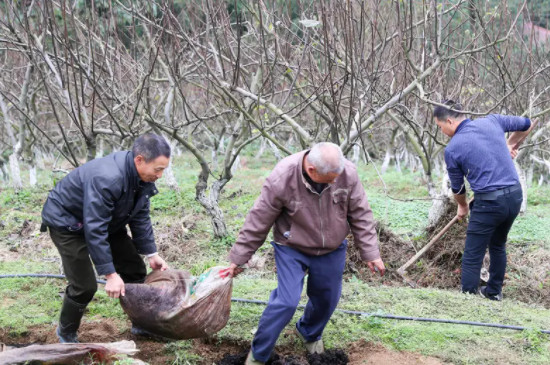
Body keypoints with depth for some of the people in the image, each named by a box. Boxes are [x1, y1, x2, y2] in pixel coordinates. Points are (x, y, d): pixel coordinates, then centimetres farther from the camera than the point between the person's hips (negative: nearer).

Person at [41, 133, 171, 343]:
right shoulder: (106, 178, -40)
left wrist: (151, 254, -1)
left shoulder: (143, 176, -13)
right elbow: (94, 229, -38)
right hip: (67, 221, -8)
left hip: (108, 221, 8)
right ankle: (66, 334, 16)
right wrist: (110, 274, -35)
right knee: (84, 286, -11)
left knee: (135, 270, 6)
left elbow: (140, 218, 0)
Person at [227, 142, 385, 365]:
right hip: (292, 249, -3)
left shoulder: (347, 173, -21)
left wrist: (370, 253, -6)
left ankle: (310, 333, 49)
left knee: (327, 299, 15)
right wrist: (239, 258, -11)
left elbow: (360, 216, -8)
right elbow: (258, 222, -18)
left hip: (332, 250, 3)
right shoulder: (281, 179, -29)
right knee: (286, 302, -13)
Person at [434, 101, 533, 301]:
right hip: (515, 195, 7)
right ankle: (494, 292, 37)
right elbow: (526, 124, 21)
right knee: (498, 246, 25)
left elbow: (457, 187, 9)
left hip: (489, 202, -7)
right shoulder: (492, 121, 4)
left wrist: (462, 207, 28)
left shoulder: (452, 149, -7)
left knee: (472, 256, 3)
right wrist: (511, 145, 32)